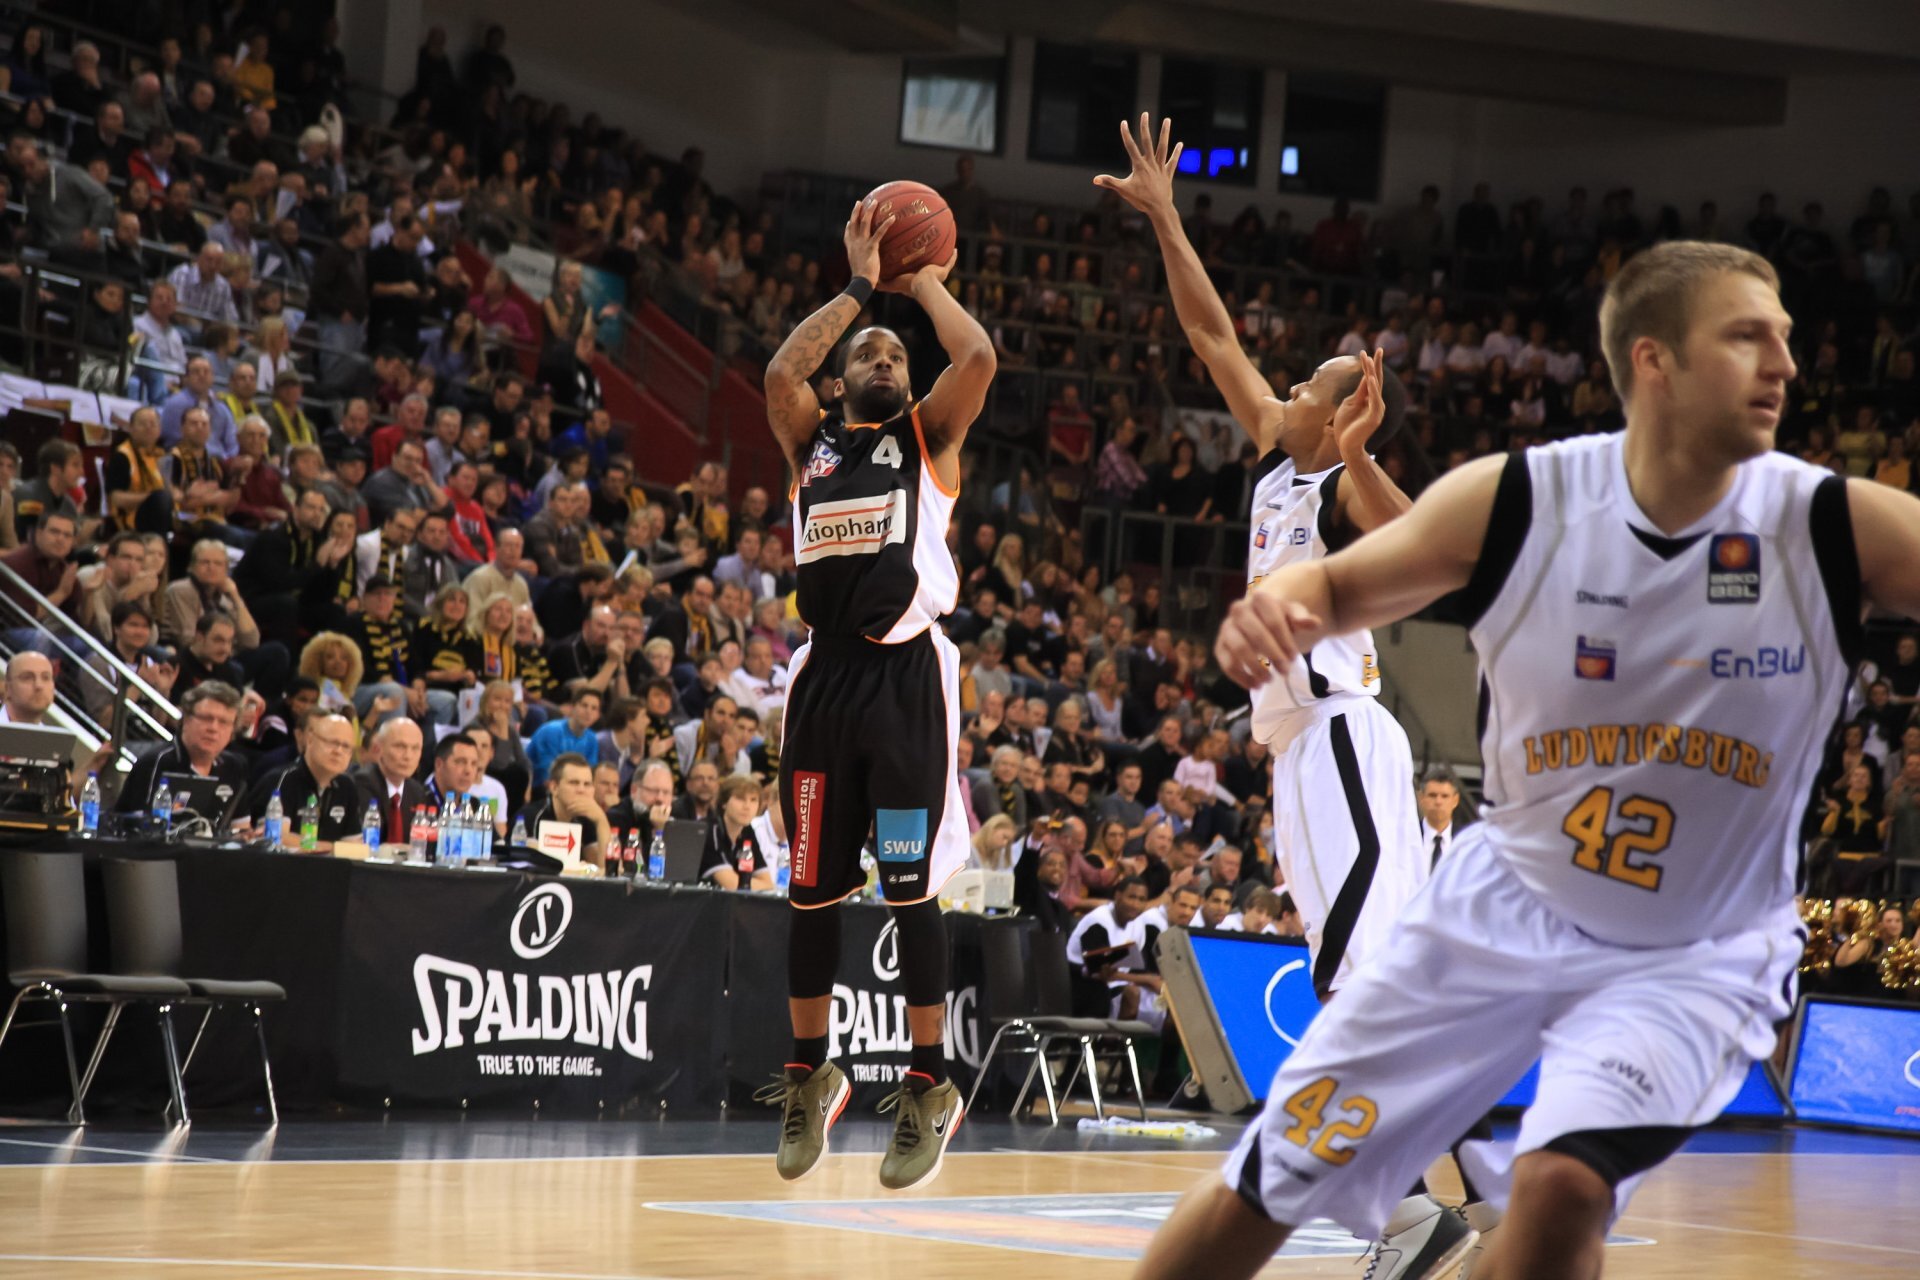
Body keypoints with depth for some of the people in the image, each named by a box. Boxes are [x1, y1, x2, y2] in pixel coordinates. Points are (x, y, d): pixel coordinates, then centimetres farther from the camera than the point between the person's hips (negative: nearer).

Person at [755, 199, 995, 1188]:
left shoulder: (928, 435, 11)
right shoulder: (811, 439, 17)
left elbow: (977, 358, -6)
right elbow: (780, 371, -3)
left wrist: (924, 284, 8)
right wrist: (860, 287, 4)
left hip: (905, 675, -3)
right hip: (825, 677, 3)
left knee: (911, 885, -7)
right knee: (812, 889, 8)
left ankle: (928, 1087, 0)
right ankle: (810, 1075, 22)